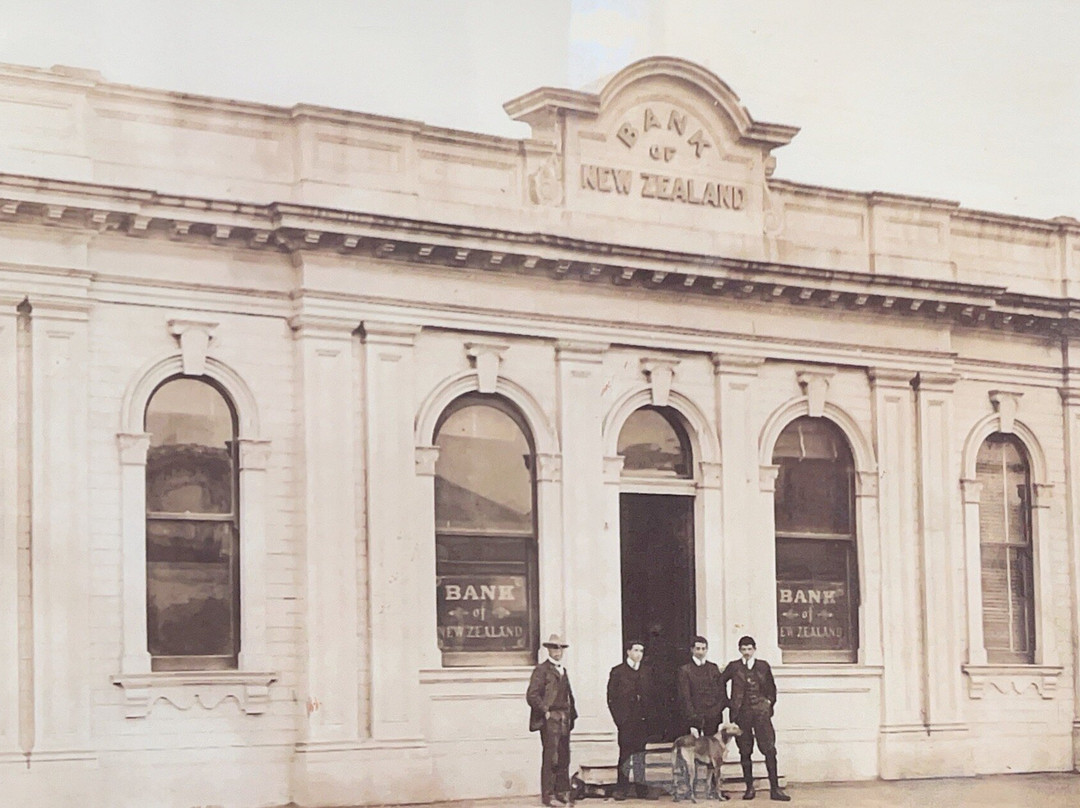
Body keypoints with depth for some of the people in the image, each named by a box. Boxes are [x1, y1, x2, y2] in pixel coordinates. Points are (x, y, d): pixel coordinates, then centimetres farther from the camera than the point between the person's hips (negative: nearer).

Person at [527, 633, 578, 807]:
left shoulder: (562, 671, 20)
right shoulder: (541, 670, -5)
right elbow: (532, 695, -12)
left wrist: (571, 714, 13)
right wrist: (545, 711, -14)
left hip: (564, 720, 8)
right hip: (550, 720, -8)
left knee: (564, 758, 6)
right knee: (550, 758, -9)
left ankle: (561, 792, 12)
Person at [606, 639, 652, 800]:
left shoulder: (645, 673, 14)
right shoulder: (618, 672, 1)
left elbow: (650, 695, 15)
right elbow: (611, 698, -1)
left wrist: (647, 716, 3)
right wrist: (619, 719, -8)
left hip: (642, 720, 4)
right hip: (625, 720, -4)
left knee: (640, 753, 5)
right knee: (625, 754, -4)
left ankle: (641, 788, 8)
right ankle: (621, 789, 0)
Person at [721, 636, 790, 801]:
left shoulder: (763, 666, 9)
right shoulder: (733, 667, 5)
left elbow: (771, 687, 20)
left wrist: (769, 702, 9)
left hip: (761, 712, 0)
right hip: (741, 713, 0)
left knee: (770, 749, -8)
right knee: (745, 752, 3)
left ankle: (775, 788, -7)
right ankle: (749, 788, 10)